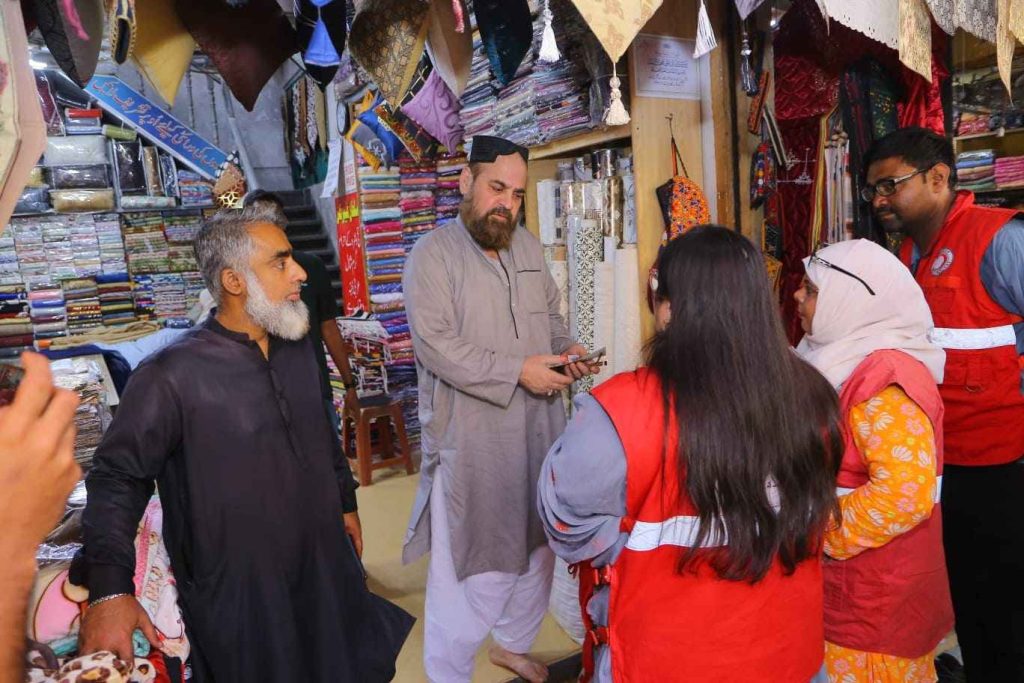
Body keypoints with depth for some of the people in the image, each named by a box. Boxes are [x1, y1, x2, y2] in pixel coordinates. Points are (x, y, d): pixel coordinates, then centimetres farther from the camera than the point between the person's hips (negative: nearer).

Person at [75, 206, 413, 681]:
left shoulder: (297, 348, 1)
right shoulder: (172, 375, -21)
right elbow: (117, 477, -17)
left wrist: (346, 500, 18)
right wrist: (110, 589, -25)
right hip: (237, 594, -6)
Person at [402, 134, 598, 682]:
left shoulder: (528, 246, 9)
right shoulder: (432, 255, -11)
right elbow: (436, 345, -20)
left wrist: (565, 348, -2)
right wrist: (518, 370, -21)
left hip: (537, 432, 7)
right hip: (471, 440, -7)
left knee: (535, 546, 21)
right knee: (469, 563, 3)